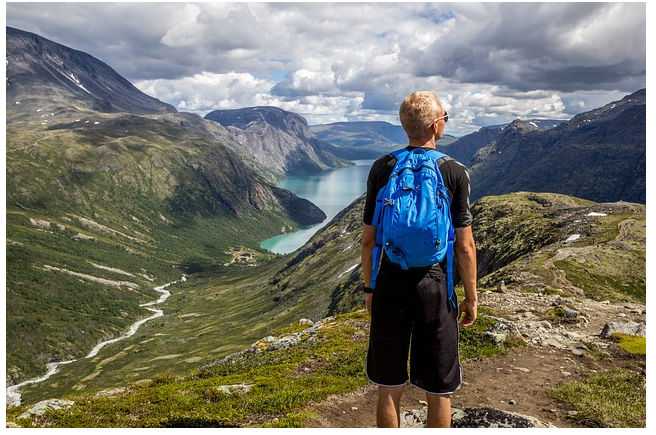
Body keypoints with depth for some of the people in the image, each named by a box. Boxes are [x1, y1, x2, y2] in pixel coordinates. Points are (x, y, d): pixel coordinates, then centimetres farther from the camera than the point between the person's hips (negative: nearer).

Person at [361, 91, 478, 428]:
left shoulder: (382, 168, -2)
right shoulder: (455, 172, -7)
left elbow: (368, 239, 1)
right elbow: (465, 245, -6)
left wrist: (369, 287, 12)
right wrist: (471, 298, 5)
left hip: (390, 286, 2)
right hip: (435, 288, -2)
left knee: (389, 389, 15)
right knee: (438, 393, 15)